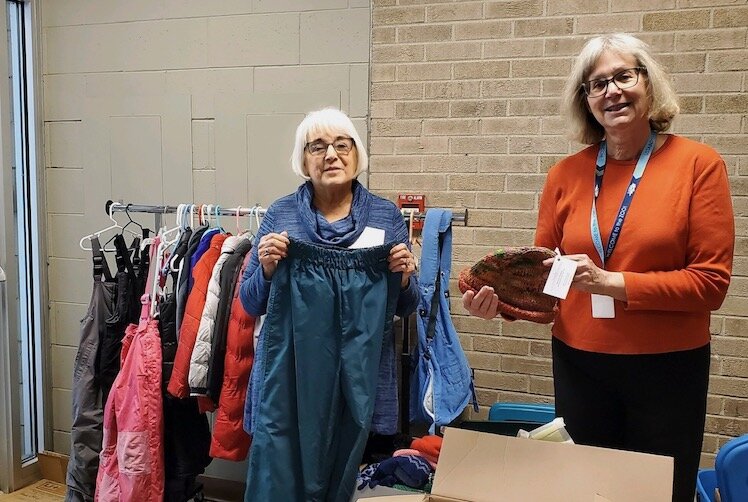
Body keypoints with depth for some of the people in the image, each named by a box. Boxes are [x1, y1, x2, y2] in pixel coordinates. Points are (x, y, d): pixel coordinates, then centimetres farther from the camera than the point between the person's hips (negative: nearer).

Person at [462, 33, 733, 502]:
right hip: (579, 365, 2)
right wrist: (503, 297, -15)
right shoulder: (566, 174, 0)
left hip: (668, 368, -2)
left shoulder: (698, 163, -7)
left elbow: (711, 281, -11)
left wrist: (612, 282, -20)